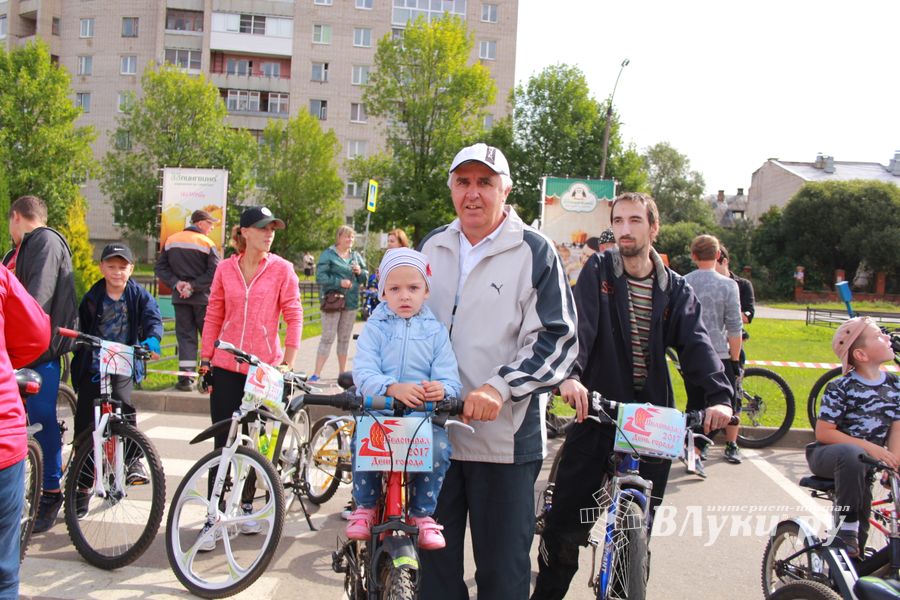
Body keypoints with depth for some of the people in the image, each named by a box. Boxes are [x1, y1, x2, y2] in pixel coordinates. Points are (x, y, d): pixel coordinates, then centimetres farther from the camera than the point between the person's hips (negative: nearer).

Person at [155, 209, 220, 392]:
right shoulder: (206, 243, -7)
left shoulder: (171, 240, 9)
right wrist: (194, 286, -13)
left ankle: (185, 378, -2)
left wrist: (176, 283, -4)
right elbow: (214, 273, -16)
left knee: (185, 336, 6)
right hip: (203, 298, -4)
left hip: (180, 297, 4)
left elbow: (161, 267, 6)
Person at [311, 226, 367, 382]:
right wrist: (339, 282, -19)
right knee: (327, 337, -8)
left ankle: (342, 372, 21)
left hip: (351, 302, 5)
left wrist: (360, 272, -5)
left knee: (345, 338, 12)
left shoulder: (356, 256, 11)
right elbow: (320, 276, -12)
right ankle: (316, 374, -6)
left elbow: (365, 277, 16)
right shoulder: (328, 254, -5)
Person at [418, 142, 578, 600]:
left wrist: (499, 387, -22)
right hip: (434, 429, 5)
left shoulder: (534, 252, -5)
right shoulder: (432, 247, 12)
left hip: (505, 436, -4)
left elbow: (559, 339, -10)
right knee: (436, 561, 15)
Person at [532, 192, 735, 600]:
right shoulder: (598, 271, 1)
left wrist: (719, 396, -23)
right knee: (565, 524, 1)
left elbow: (696, 344, -5)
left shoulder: (675, 288, 7)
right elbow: (579, 325, -15)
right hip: (596, 412, -2)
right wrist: (570, 375, -33)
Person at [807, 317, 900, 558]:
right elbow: (823, 432, -17)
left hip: (871, 461, 6)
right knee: (852, 454, -37)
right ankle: (847, 526, -25)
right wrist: (868, 447, -25)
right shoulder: (840, 388, -16)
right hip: (828, 456, -5)